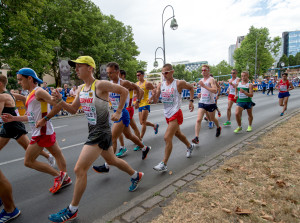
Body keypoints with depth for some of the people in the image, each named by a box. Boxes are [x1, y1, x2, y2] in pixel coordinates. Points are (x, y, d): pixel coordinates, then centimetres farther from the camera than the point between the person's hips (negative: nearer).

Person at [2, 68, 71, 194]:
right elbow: (32, 117, 20)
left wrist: (45, 119, -23)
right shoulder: (31, 94, 17)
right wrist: (13, 118, 14)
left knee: (28, 161, -1)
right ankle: (65, 178, 29)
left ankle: (58, 175, 6)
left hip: (42, 133, -10)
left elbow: (57, 105, -23)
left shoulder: (38, 92, -13)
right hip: (44, 132, 10)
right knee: (57, 154, 16)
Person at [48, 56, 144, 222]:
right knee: (112, 160, 24)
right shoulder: (80, 89, 9)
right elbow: (73, 110, 14)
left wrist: (118, 112, -9)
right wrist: (60, 101, -3)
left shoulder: (100, 85, -16)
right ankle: (136, 176, 47)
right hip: (93, 131, 9)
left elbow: (124, 91, -10)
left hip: (101, 132, -9)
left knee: (79, 169, -6)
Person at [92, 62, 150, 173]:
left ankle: (107, 166, 0)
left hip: (122, 113, -8)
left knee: (113, 138, -9)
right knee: (128, 135, 21)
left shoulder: (124, 83, -14)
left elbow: (138, 89, -3)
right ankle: (145, 148, 43)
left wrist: (137, 101, -1)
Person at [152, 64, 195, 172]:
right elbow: (155, 100, 3)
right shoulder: (160, 85, 4)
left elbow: (191, 87, 8)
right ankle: (190, 146, 52)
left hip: (175, 114, -7)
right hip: (167, 114, 7)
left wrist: (191, 101, 3)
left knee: (167, 138, -14)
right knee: (177, 134, 24)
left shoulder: (179, 83, -10)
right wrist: (154, 95, -18)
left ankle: (164, 164, -6)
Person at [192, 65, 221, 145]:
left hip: (211, 103, -4)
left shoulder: (211, 79, -10)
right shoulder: (201, 80, 11)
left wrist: (204, 86, -29)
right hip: (202, 102, 4)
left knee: (212, 118, 16)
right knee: (198, 120, -12)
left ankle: (218, 128, 49)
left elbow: (215, 91, -25)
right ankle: (196, 137, -16)